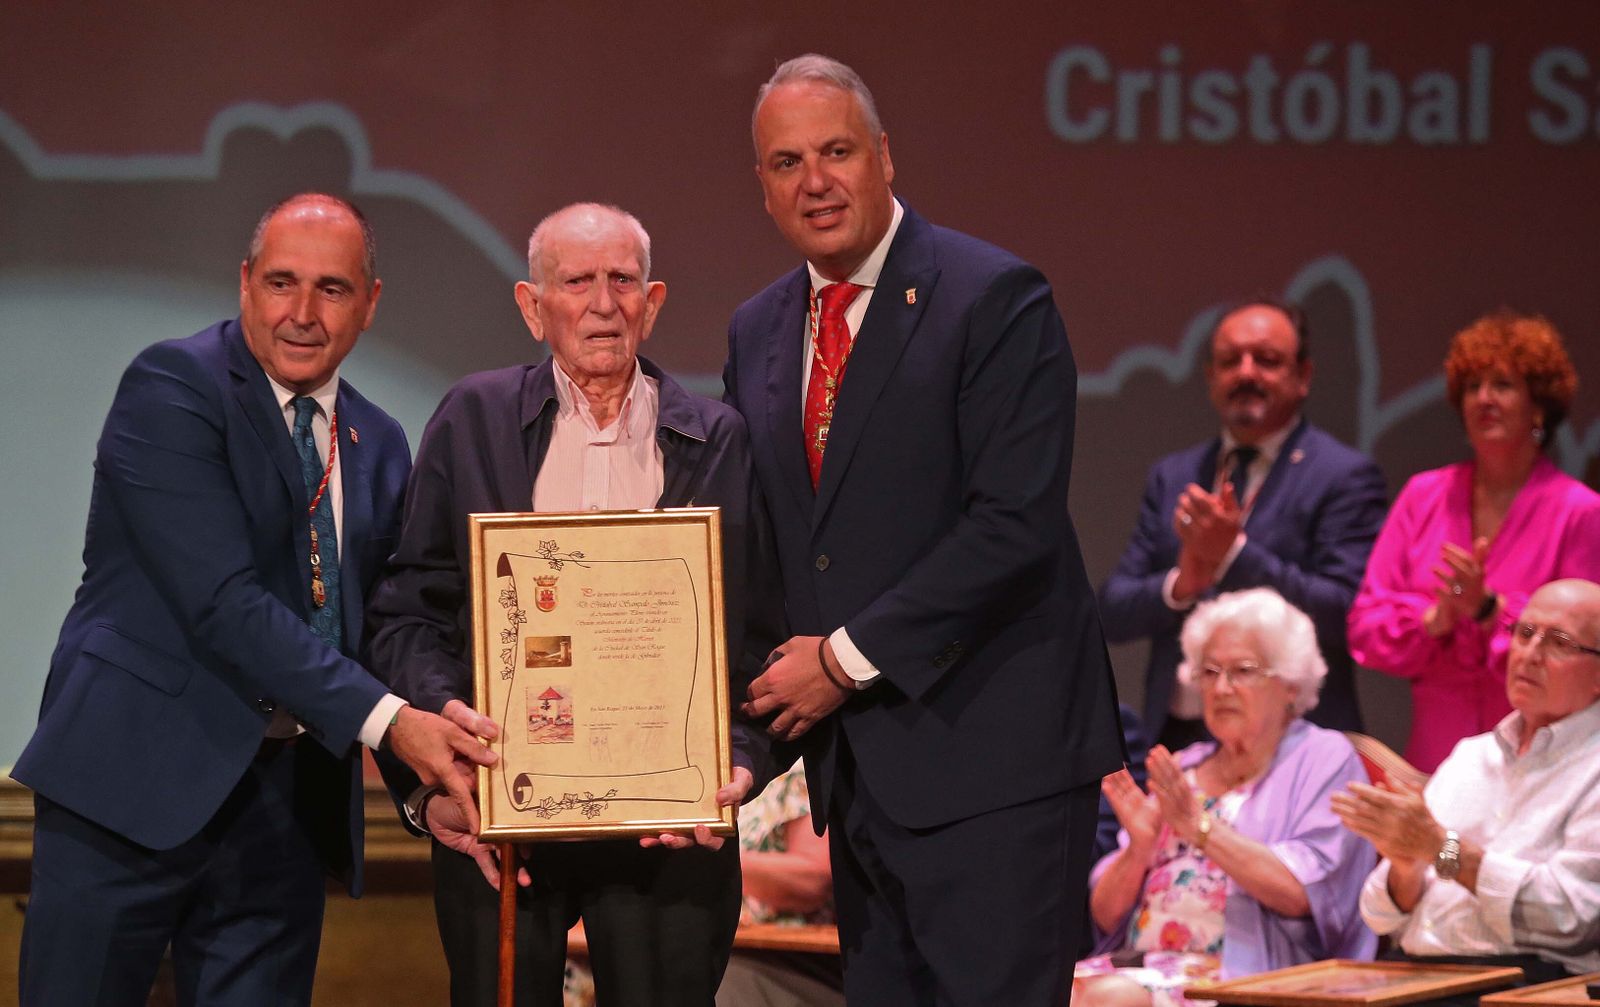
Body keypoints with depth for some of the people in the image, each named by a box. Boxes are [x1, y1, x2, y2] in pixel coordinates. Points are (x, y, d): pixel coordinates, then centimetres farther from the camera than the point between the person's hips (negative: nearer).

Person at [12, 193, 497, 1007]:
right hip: (136, 781, -6)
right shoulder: (170, 387, -9)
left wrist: (432, 770, -1)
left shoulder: (378, 446, 14)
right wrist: (385, 720, -22)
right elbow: (223, 602, -18)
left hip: (286, 804, 6)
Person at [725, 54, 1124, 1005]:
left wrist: (850, 657, -14)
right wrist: (780, 684, 3)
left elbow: (1016, 523, -17)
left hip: (988, 754, -7)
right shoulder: (757, 333, 14)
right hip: (857, 765, 7)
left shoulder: (996, 299, -9)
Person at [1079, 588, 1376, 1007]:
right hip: (1143, 967, 5)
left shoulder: (1323, 759, 6)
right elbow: (1106, 916, 17)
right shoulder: (1182, 768, 23)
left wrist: (1200, 825, -14)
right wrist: (1139, 846, -3)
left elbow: (1300, 894, -11)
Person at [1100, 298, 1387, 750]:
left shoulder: (1344, 477, 0)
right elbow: (1113, 614, 10)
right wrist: (1180, 583, -10)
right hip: (1177, 738, 4)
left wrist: (1234, 555, -17)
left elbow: (1347, 617, -11)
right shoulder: (1172, 477, 16)